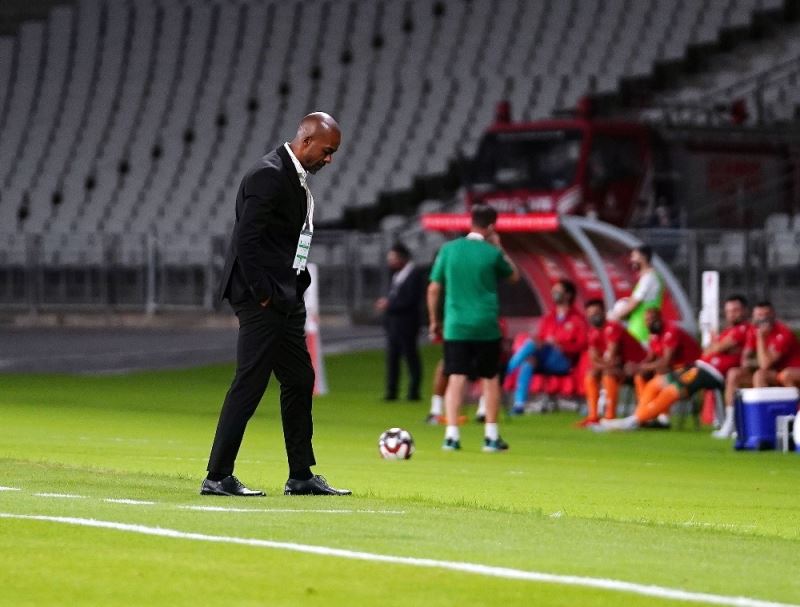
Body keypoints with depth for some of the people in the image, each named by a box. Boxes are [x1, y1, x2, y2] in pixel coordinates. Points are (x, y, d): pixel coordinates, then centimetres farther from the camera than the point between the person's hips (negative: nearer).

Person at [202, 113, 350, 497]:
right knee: (250, 383, -9)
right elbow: (247, 238, -21)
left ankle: (301, 476, 19)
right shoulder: (269, 175, -16)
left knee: (299, 382, 12)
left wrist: (297, 286, 13)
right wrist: (263, 293, -19)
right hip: (263, 299, -10)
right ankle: (218, 477, -5)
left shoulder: (296, 178, 15)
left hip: (285, 298, 10)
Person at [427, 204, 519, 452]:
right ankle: (491, 436, 14)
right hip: (486, 326, -1)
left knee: (456, 378, 1)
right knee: (490, 378, 11)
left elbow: (434, 288, 4)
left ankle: (451, 435, -7)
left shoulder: (448, 249, 1)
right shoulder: (492, 253, -4)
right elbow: (514, 276, 15)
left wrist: (434, 321, 15)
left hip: (455, 326, 1)